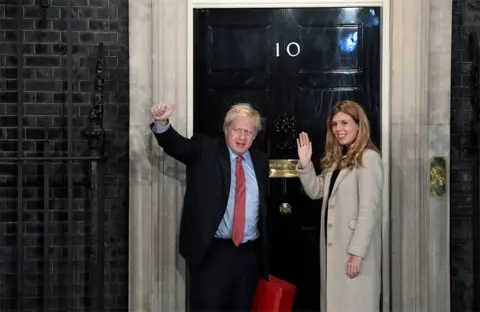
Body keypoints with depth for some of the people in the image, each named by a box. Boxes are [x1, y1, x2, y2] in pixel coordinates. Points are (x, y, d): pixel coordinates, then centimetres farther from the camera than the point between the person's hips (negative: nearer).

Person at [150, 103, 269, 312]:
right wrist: (162, 123, -37)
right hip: (211, 252, -4)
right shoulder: (204, 150, 1)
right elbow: (177, 145, -16)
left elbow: (265, 205, 16)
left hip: (249, 254, 4)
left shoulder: (260, 161, 12)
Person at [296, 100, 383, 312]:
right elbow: (316, 191, 16)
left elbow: (369, 209, -18)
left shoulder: (368, 158, -13)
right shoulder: (337, 158, 16)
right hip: (334, 244, 9)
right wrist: (305, 164, 1)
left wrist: (357, 252, -21)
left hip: (355, 247, -8)